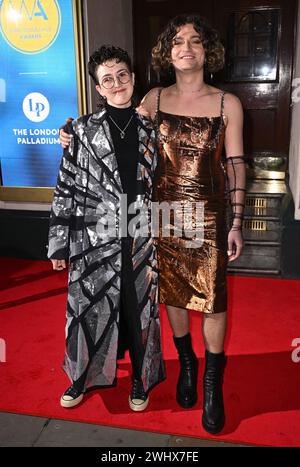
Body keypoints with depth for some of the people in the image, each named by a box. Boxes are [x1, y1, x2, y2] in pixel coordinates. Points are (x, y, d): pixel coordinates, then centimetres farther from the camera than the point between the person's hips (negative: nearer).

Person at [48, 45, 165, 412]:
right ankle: (83, 377, 35)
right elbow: (65, 189, -2)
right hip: (94, 240, -1)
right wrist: (59, 244, -3)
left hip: (139, 240, 2)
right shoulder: (82, 130, -2)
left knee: (139, 310, 12)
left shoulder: (149, 131, 5)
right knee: (89, 308, 10)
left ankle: (140, 379, 35)